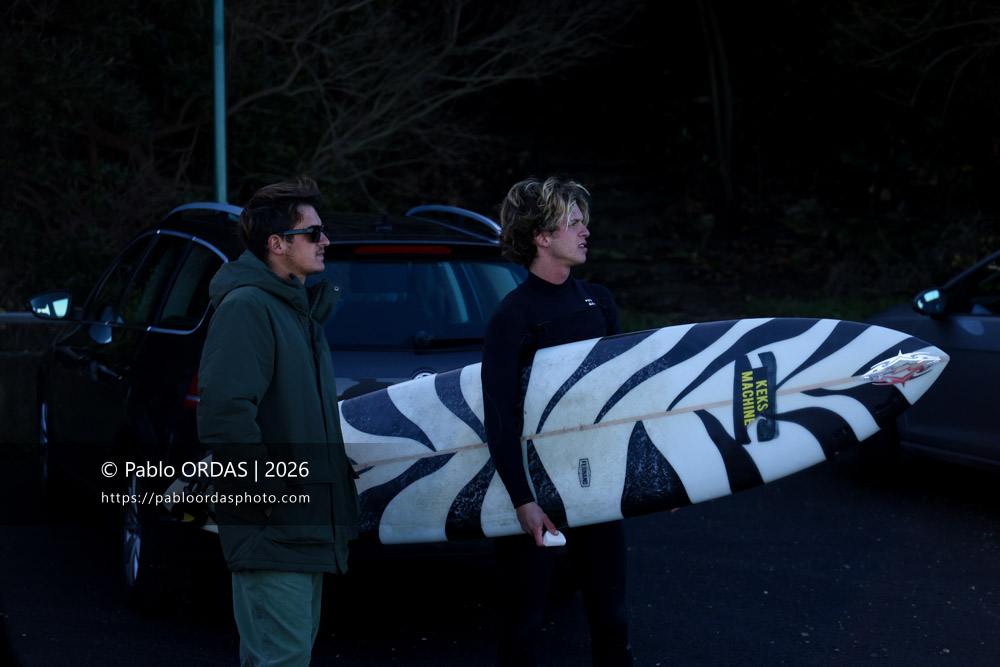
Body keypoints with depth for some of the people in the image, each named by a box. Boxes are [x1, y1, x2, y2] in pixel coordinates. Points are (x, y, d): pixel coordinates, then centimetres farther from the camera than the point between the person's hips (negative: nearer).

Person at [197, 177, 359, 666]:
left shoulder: (299, 309, 18)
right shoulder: (247, 307, -15)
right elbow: (224, 414, -25)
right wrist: (269, 496, -22)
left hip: (306, 527, 10)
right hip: (274, 533, -10)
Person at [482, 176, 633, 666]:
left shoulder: (597, 302, 9)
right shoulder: (513, 316, -11)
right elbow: (498, 416, -14)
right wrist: (523, 501, -18)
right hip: (535, 478, -6)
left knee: (610, 615, 10)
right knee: (524, 618, 4)